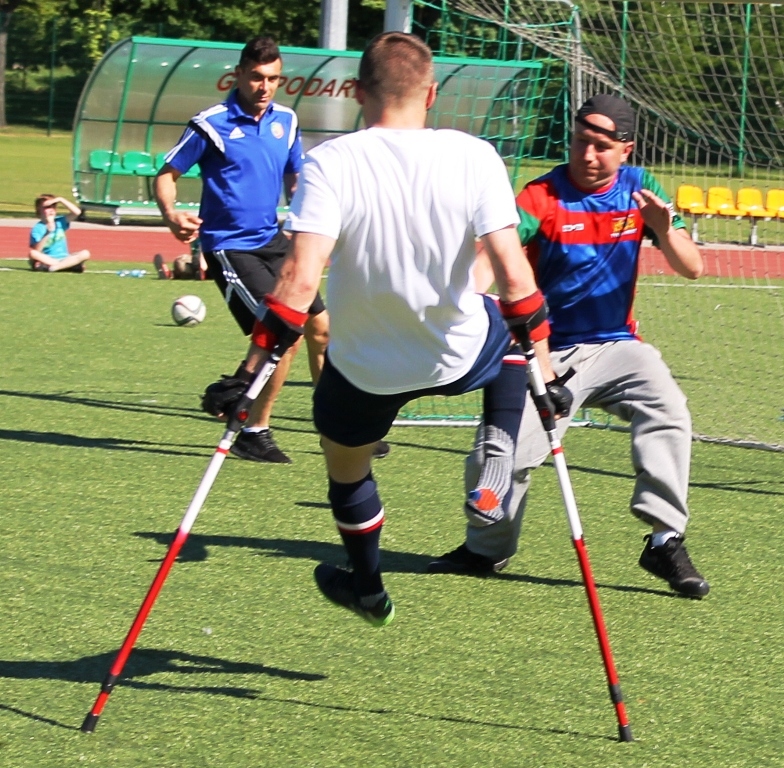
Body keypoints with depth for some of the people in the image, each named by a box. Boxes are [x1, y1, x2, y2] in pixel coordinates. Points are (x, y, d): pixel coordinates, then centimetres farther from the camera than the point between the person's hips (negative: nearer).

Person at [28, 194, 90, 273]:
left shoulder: (60, 222, 8)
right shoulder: (38, 228, -5)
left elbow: (77, 212, -5)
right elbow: (36, 251, -17)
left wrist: (61, 200, -10)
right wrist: (47, 233, -27)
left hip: (63, 258, 4)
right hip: (46, 259, -4)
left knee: (85, 254, -21)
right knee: (32, 254, -34)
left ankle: (54, 267, -32)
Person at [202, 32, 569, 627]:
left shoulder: (331, 163, -18)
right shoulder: (474, 157, -14)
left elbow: (299, 281, -26)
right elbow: (514, 277, -18)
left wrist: (249, 374, -21)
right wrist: (544, 367, -7)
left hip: (363, 370, -1)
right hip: (458, 354, 1)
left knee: (346, 470, 28)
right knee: (514, 337, 34)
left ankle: (367, 588, 47)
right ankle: (497, 467, 18)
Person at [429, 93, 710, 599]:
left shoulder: (639, 189, 1)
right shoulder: (543, 197, -10)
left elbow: (692, 268, -4)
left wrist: (663, 229, -25)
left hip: (617, 346, 2)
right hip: (550, 353, -2)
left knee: (667, 412, -25)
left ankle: (666, 542, -19)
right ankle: (486, 551, 19)